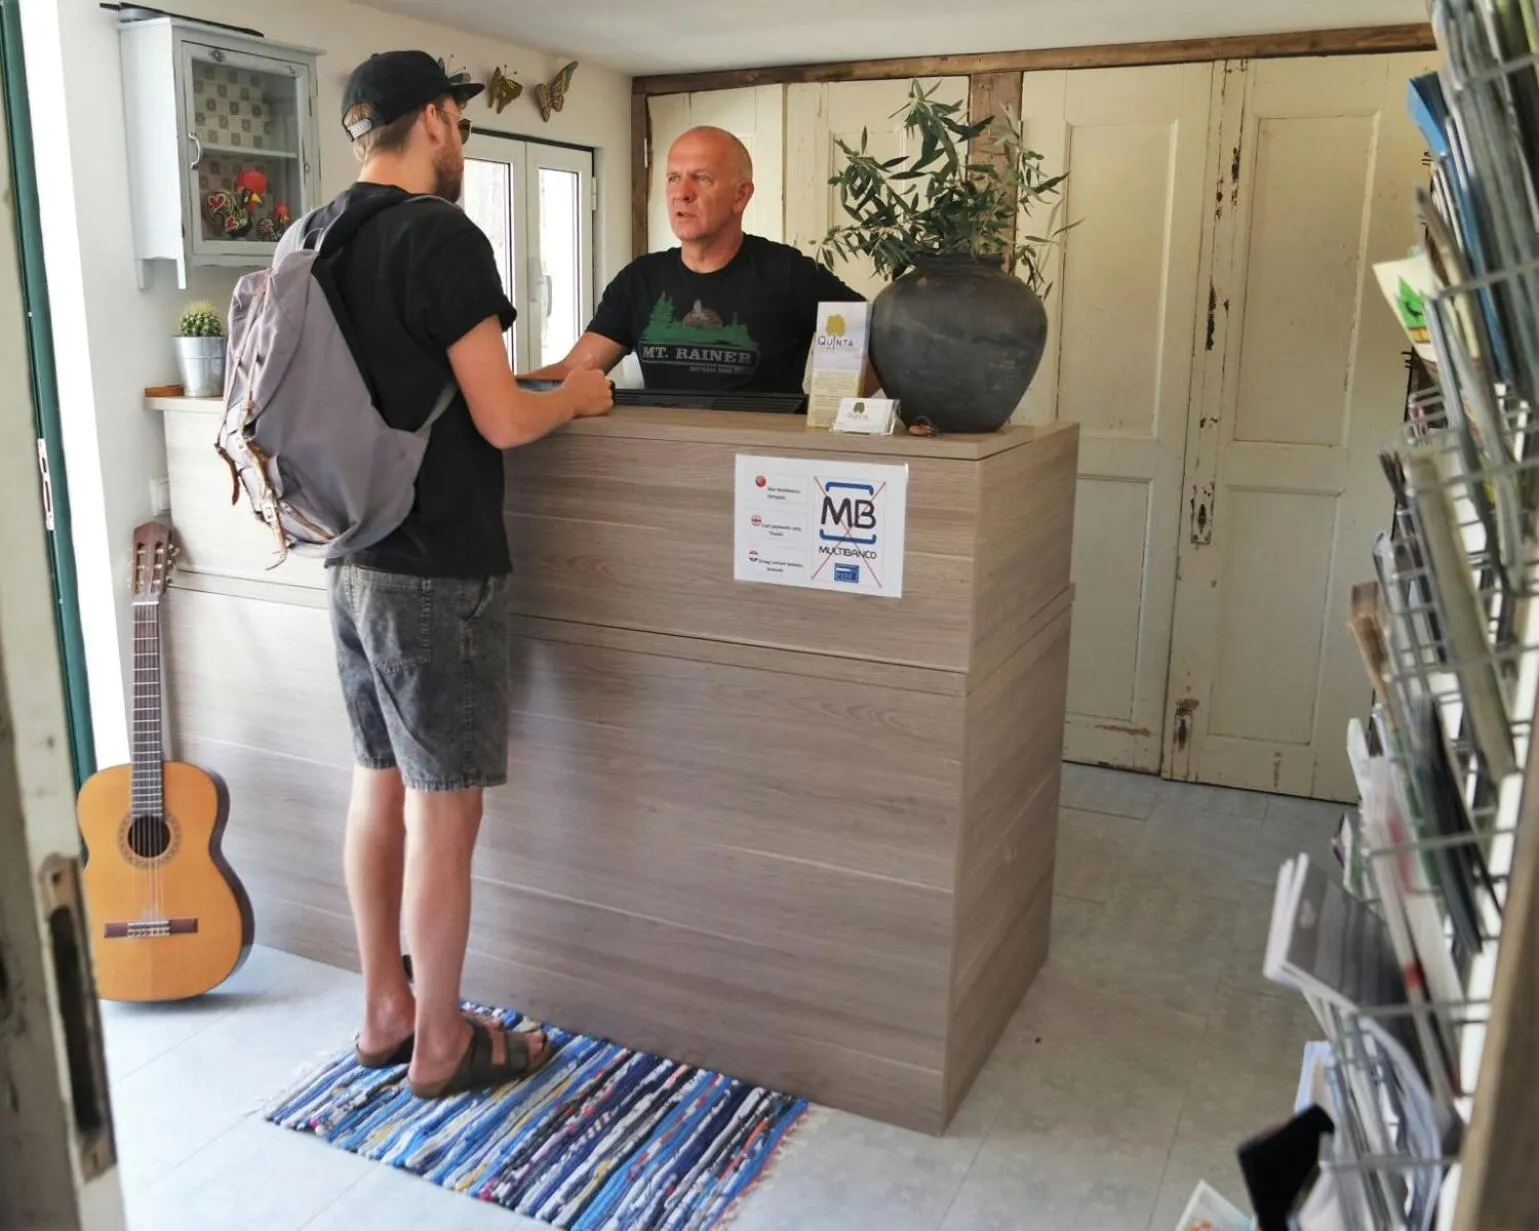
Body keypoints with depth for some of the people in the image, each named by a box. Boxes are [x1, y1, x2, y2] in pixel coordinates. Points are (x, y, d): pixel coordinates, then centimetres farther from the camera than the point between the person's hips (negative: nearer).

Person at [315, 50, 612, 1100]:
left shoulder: (315, 239, 11)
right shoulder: (442, 238, -14)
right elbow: (503, 421, -16)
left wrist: (528, 380, 25)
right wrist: (580, 395, 3)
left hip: (353, 561, 9)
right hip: (439, 572, -8)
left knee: (379, 788, 17)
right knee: (443, 813, 3)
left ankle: (386, 1011, 31)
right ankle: (441, 1046, 18)